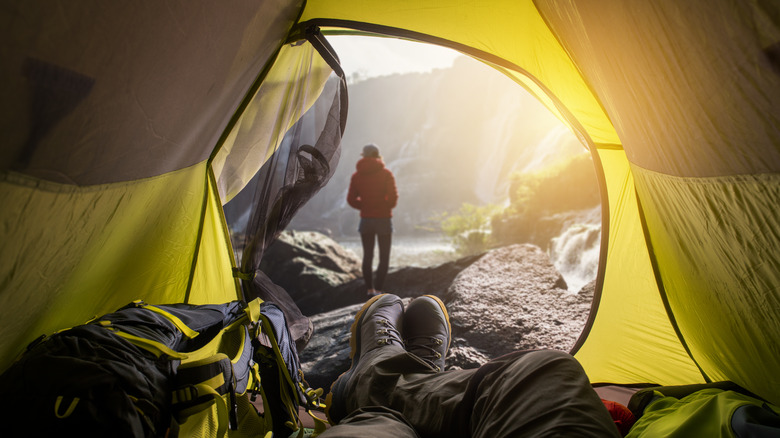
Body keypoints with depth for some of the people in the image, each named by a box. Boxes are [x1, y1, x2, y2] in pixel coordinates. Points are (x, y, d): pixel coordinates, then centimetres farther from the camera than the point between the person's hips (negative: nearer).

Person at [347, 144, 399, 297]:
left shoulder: (357, 175, 2)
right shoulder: (386, 173, -7)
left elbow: (351, 199, -1)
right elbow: (393, 197, -14)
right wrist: (386, 207, 6)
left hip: (365, 220, 3)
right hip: (384, 220, -3)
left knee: (367, 256, 16)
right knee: (384, 257, 7)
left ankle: (369, 289, 20)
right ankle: (378, 290, 1)